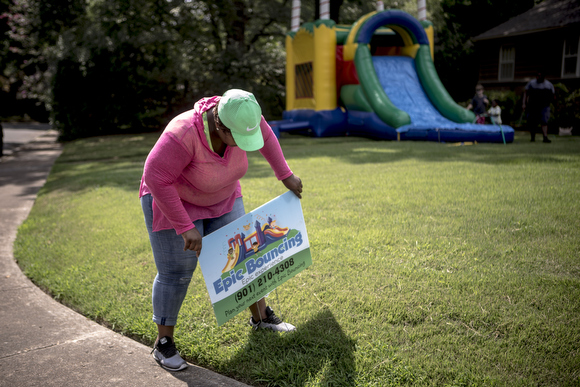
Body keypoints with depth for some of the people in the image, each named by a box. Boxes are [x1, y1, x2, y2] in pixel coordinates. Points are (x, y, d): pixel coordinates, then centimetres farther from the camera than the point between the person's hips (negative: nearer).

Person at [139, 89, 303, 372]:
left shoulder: (240, 116, -23)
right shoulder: (183, 135, -40)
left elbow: (265, 136, -2)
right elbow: (156, 179, -35)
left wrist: (286, 175, 4)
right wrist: (185, 227, -34)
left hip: (220, 199, 6)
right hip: (171, 199, -5)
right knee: (176, 273, -2)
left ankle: (261, 316, 27)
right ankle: (163, 343, 15)